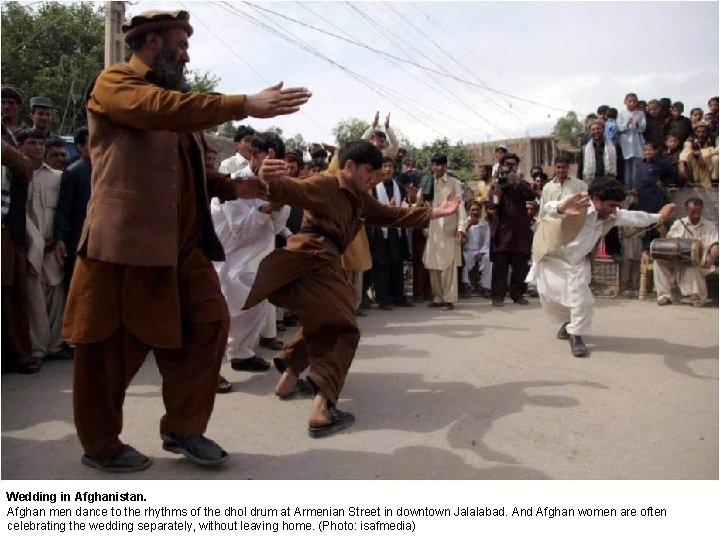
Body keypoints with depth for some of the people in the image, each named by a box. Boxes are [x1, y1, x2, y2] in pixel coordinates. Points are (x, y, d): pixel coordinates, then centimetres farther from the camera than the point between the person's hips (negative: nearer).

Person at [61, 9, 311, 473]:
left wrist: (233, 187, 4)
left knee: (208, 326, 5)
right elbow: (166, 109, -23)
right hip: (126, 242, -7)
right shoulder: (114, 82, -1)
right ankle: (101, 445, 22)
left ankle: (184, 429, 20)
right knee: (113, 345, 4)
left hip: (184, 243, 8)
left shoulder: (172, 96, 22)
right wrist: (245, 105, -27)